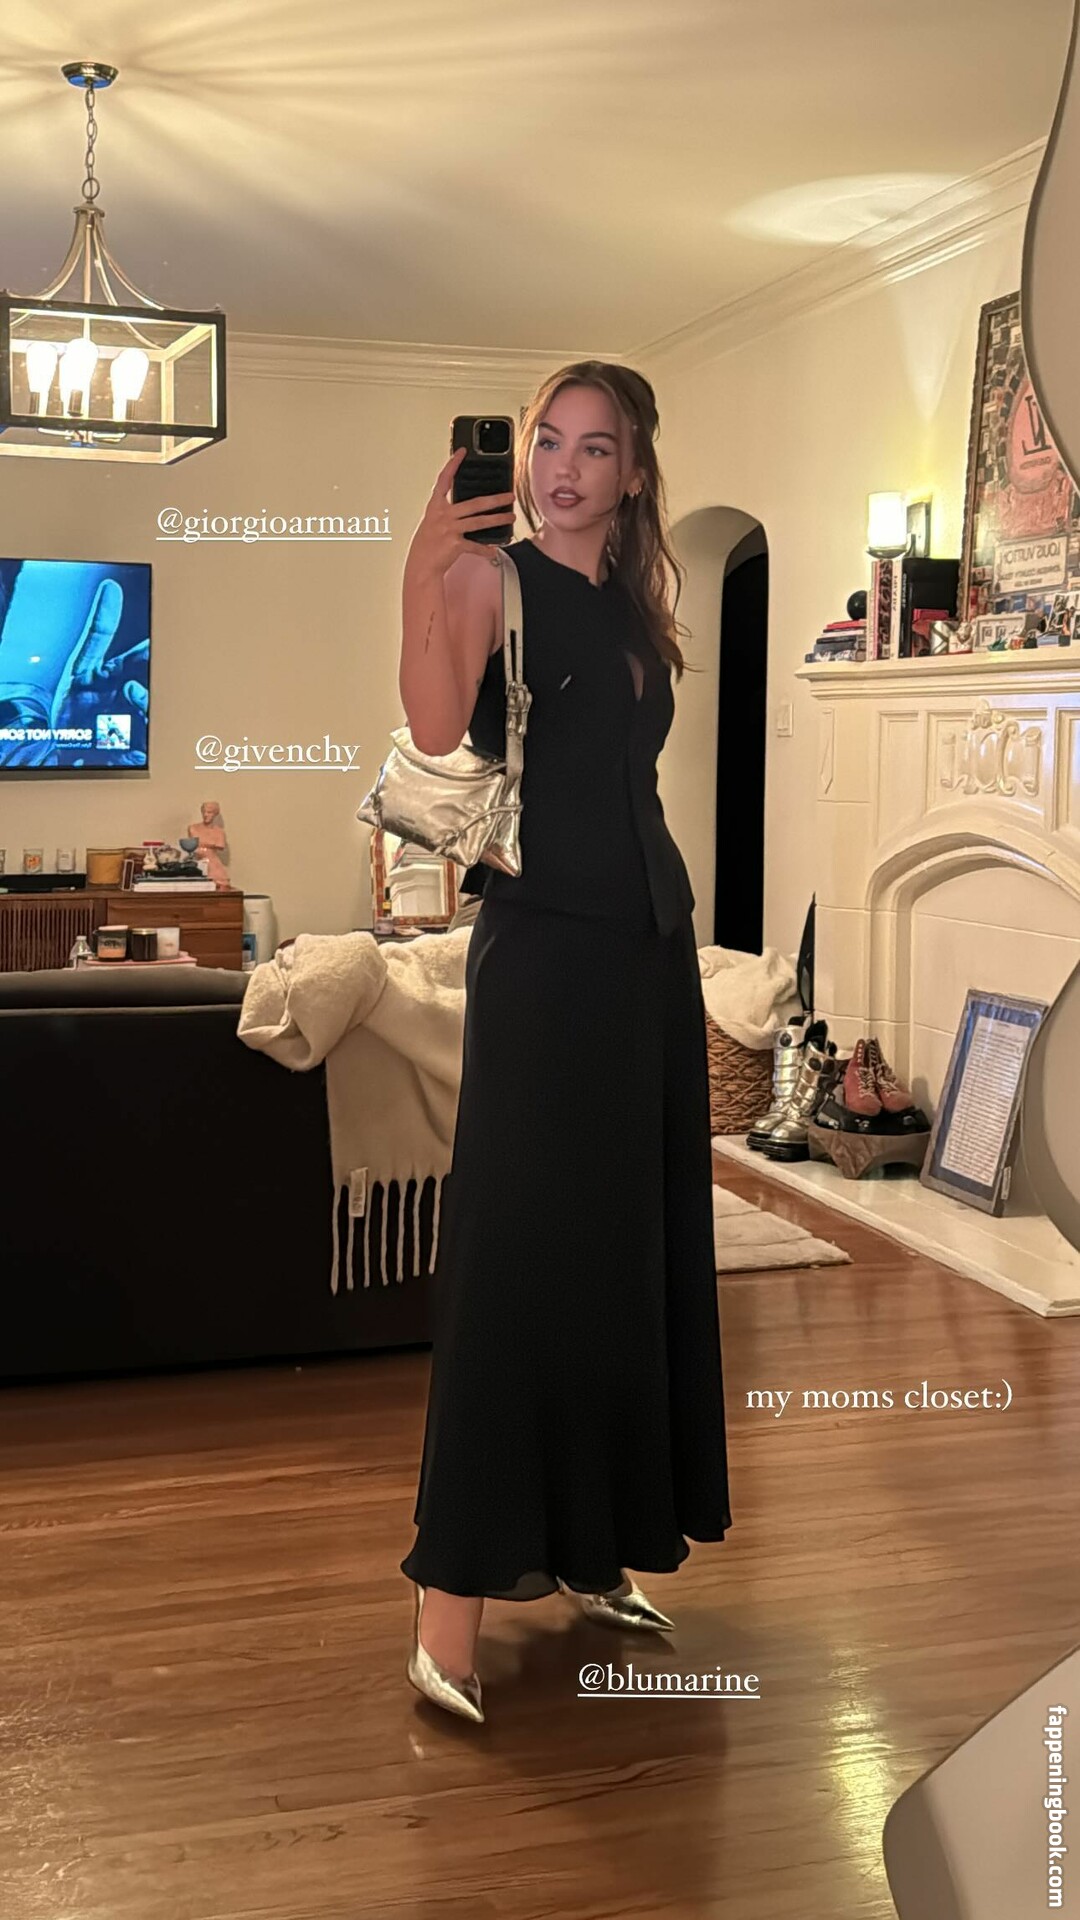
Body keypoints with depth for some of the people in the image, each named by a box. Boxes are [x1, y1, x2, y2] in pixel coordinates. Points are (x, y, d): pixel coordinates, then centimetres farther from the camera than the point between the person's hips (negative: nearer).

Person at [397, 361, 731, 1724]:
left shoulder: (632, 608, 16)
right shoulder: (491, 577, -4)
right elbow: (436, 727, -23)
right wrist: (420, 577, -31)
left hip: (647, 947, 8)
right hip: (541, 948, -8)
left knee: (636, 1245, 11)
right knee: (519, 1253, -9)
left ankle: (593, 1550, 25)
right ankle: (454, 1602, -2)